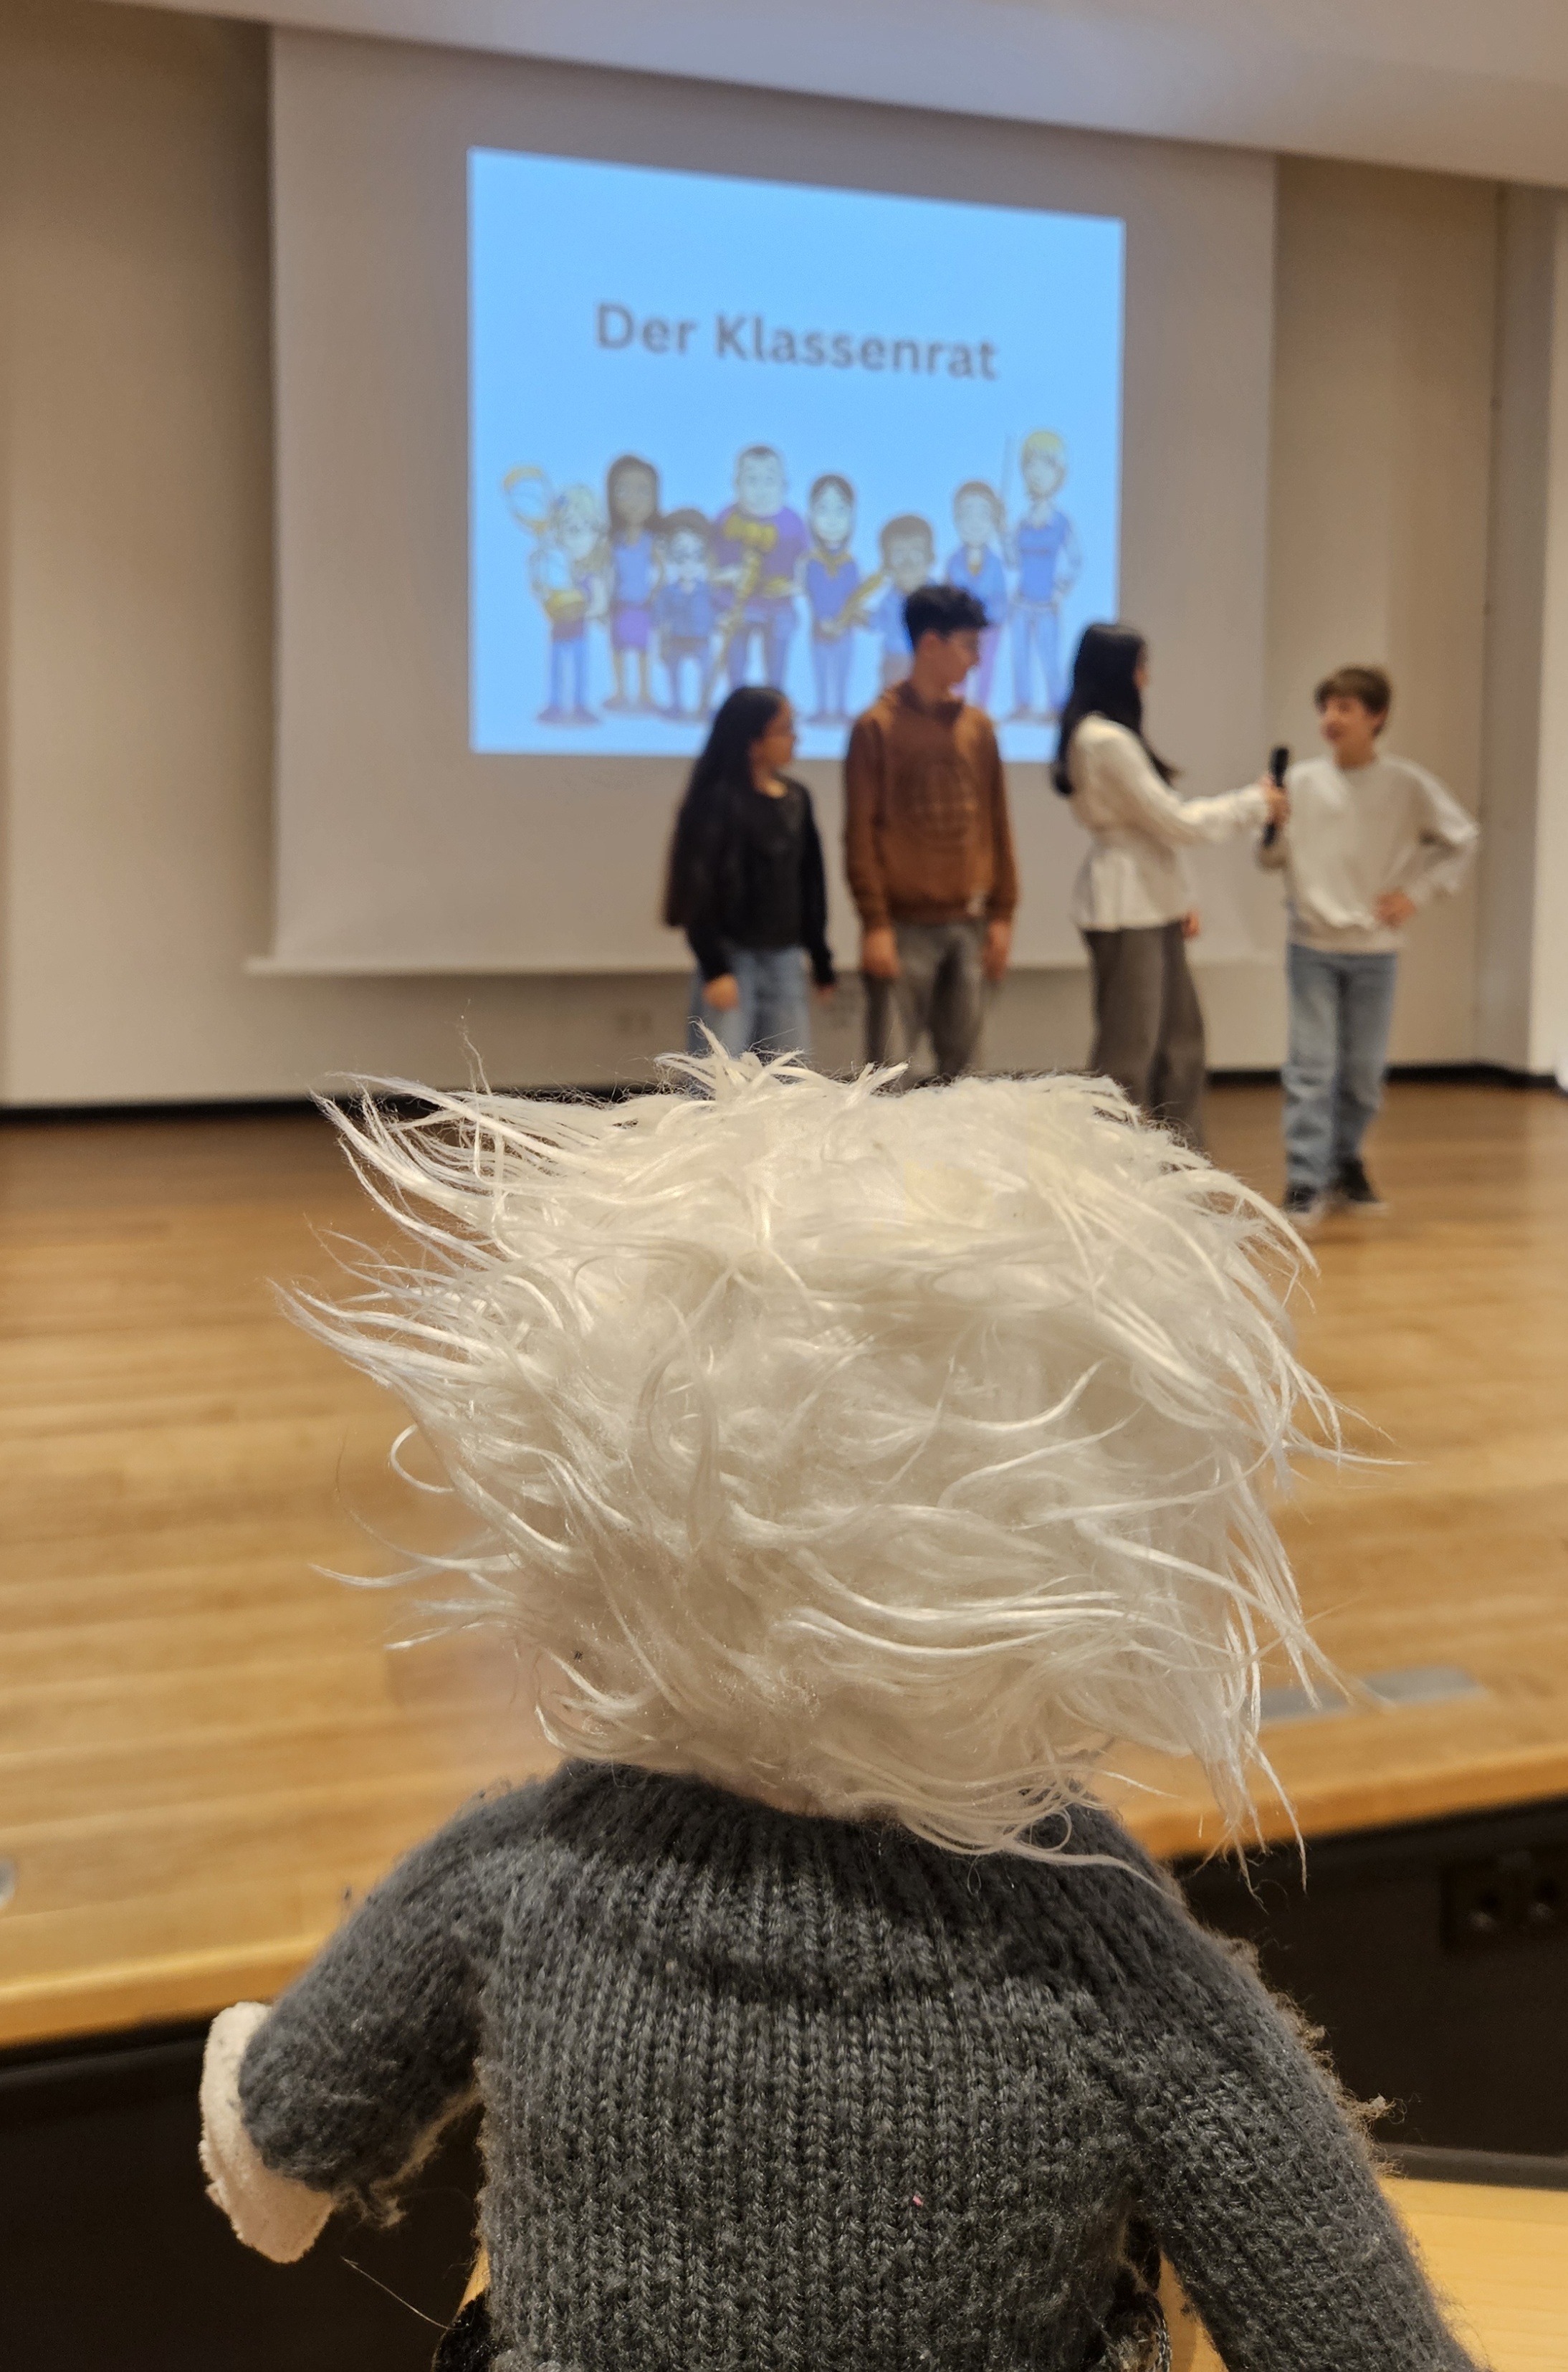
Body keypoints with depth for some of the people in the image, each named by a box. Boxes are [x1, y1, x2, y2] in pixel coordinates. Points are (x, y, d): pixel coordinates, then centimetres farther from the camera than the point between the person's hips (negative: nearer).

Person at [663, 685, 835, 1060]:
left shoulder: (797, 799, 10)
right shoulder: (718, 801, -10)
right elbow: (698, 889, -12)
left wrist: (821, 961, 17)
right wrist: (714, 969, -16)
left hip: (785, 958, 6)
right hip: (732, 955, -6)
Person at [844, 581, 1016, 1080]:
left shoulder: (978, 726, 11)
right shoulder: (876, 726, -4)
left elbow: (997, 825, 13)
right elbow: (860, 834, -6)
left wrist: (1003, 912, 7)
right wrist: (875, 923, -12)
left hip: (969, 926, 5)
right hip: (905, 927, -5)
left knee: (959, 1064, 7)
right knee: (889, 1066, -5)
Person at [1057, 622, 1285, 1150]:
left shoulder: (1101, 735, 14)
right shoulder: (1107, 741, -17)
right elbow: (1172, 820, -15)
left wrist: (1179, 900, 15)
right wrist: (1255, 804, -4)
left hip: (1151, 906, 10)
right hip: (1123, 910, -10)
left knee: (1179, 1037, 13)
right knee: (1129, 1046, -4)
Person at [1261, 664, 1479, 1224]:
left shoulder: (1409, 785, -1)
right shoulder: (1301, 780, 1)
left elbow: (1461, 841, 8)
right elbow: (1274, 859, 6)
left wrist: (1416, 891, 0)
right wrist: (1271, 826, -14)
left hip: (1374, 950, 1)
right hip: (1311, 947, 0)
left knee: (1364, 1069, 9)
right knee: (1312, 1065, -7)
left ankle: (1346, 1162, 28)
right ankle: (1306, 1182, -4)